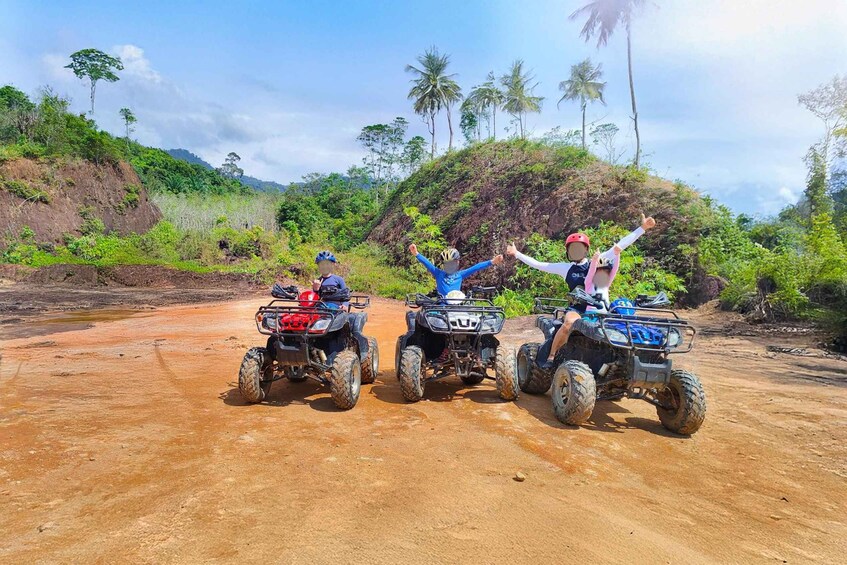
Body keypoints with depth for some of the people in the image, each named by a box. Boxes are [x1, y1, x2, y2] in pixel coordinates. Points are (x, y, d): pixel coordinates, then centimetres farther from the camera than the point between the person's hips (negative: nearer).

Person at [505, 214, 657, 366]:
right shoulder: (566, 268, 10)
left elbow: (620, 245, 2)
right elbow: (538, 265, 14)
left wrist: (642, 228, -2)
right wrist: (517, 254, 13)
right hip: (577, 308, 0)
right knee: (570, 323, -34)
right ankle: (551, 357, -22)